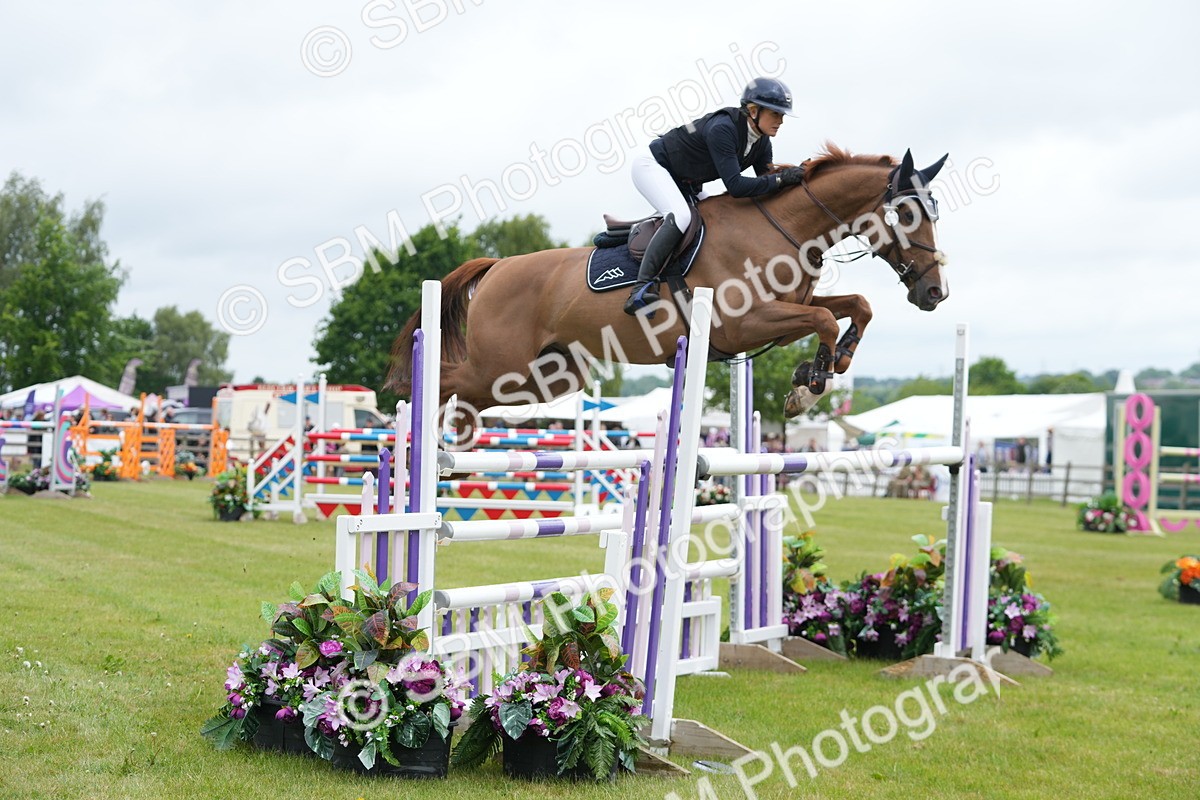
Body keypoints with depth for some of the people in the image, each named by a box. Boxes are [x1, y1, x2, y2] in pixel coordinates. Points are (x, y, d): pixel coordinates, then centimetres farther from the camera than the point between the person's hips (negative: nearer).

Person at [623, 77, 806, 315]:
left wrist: (795, 175, -18)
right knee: (680, 217, -32)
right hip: (652, 165, -10)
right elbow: (735, 186, -38)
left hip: (686, 184, 10)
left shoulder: (761, 142, -7)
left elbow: (767, 182, -1)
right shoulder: (722, 128, -33)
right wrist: (781, 179, -38)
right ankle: (641, 290, -34)